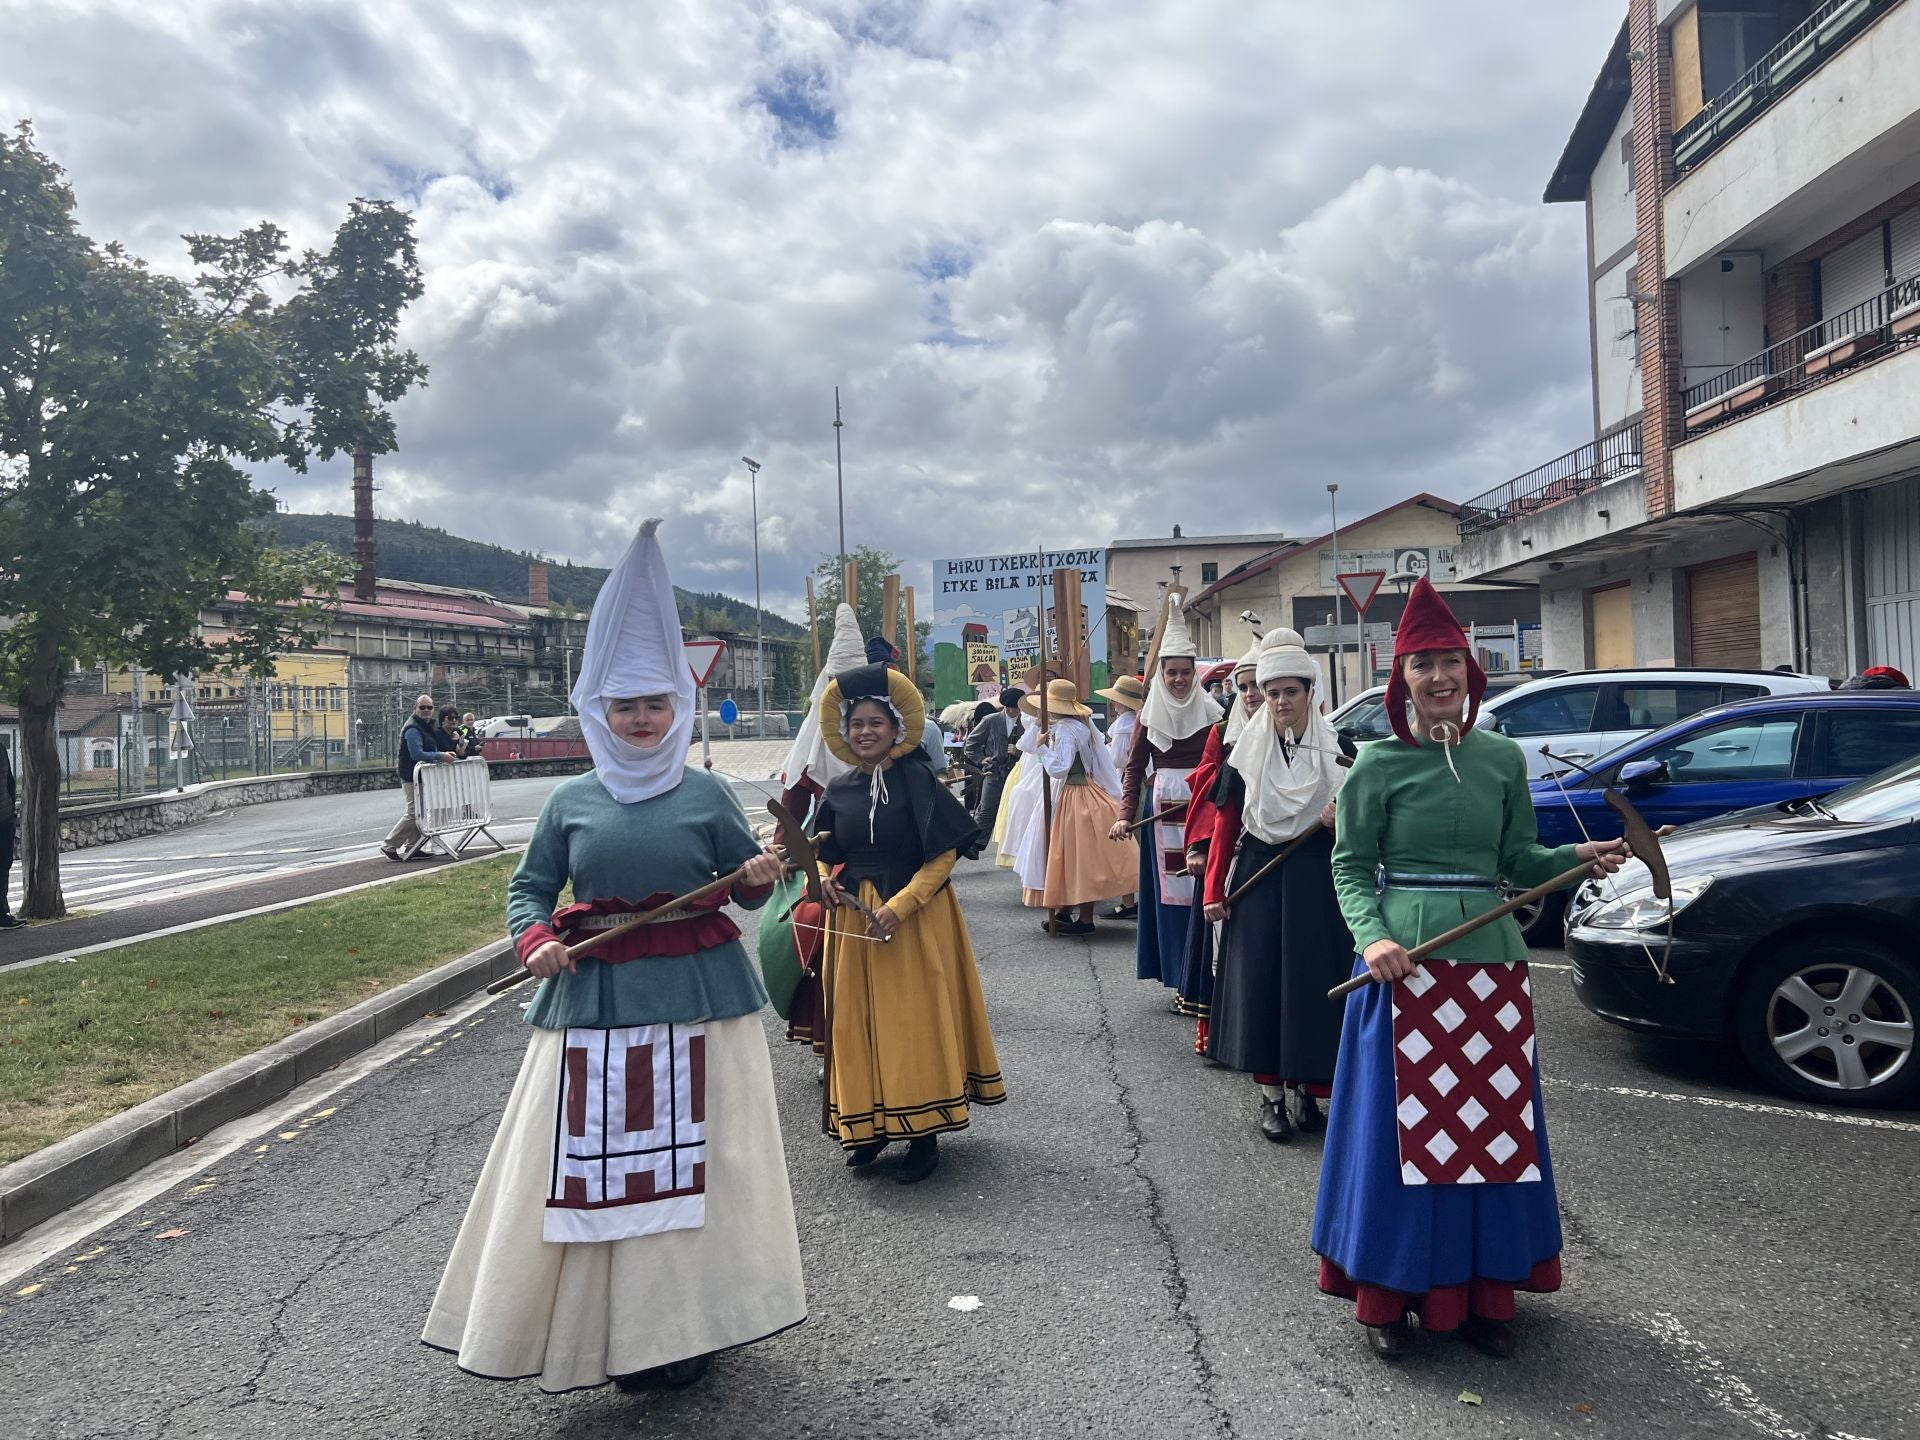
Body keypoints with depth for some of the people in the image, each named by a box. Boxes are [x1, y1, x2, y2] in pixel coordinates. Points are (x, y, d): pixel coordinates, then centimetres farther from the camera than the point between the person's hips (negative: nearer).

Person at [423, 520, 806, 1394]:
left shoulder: (706, 794, 1)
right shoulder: (571, 800, 5)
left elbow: (747, 891, 7)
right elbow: (529, 886, 12)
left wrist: (759, 878, -16)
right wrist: (534, 940, -8)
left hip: (697, 994, -1)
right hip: (594, 1001, 1)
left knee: (691, 1153, 4)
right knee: (593, 1159, 3)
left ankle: (687, 1319, 21)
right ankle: (611, 1324, 20)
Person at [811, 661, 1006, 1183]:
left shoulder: (918, 782, -7)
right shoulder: (838, 792, 6)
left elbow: (944, 854, -10)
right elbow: (826, 855, 18)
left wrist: (898, 906, -18)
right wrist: (824, 880, -5)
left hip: (916, 919, -4)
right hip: (854, 921, 4)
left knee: (915, 1018, 0)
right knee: (859, 1020, 8)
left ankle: (924, 1133, 11)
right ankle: (872, 1122, 22)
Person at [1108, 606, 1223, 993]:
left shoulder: (1210, 712, 2)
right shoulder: (1150, 714, 7)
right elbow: (1134, 767, 6)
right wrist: (1125, 814, -5)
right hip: (1162, 807, 1)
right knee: (1168, 889, 4)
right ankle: (1177, 975, 13)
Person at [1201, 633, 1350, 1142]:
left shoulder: (1337, 749, 3)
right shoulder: (1246, 751, 2)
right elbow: (1224, 825, 2)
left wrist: (1342, 820, -14)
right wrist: (1214, 890, -2)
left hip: (1318, 880, 0)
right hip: (1259, 880, 0)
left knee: (1313, 981, 2)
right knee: (1260, 981, 1)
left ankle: (1305, 1084, 19)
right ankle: (1270, 1094, 11)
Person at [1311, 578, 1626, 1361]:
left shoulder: (1504, 758, 7)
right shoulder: (1378, 765, -3)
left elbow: (1519, 859, 13)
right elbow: (1350, 866, -1)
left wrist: (1581, 856, -5)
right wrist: (1372, 936, -17)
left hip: (1490, 957, 4)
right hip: (1405, 960, -4)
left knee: (1493, 1126, 10)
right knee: (1402, 1125, 2)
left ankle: (1483, 1291, 25)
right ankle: (1387, 1296, 17)